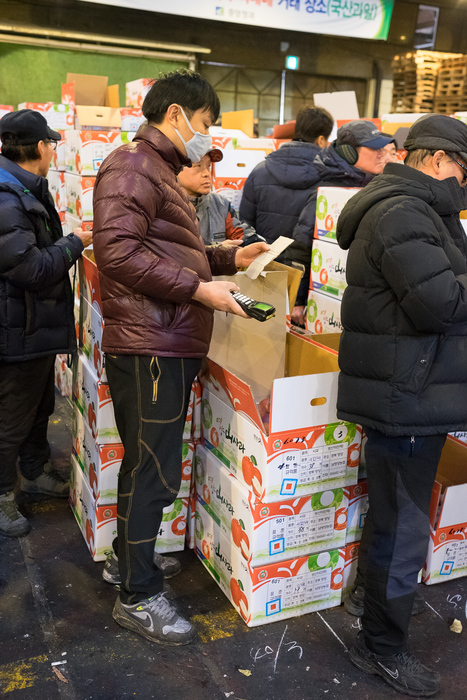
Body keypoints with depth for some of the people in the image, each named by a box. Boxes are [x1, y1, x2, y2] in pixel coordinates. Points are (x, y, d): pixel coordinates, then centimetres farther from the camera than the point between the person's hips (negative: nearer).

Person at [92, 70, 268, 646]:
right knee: (153, 472, -2)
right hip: (149, 346, -11)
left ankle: (128, 559, 39)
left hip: (169, 345, 11)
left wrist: (227, 257, 14)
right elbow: (118, 252, -22)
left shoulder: (160, 171, 24)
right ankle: (138, 597, 14)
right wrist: (199, 287, -21)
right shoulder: (132, 166, -10)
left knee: (144, 465, 21)